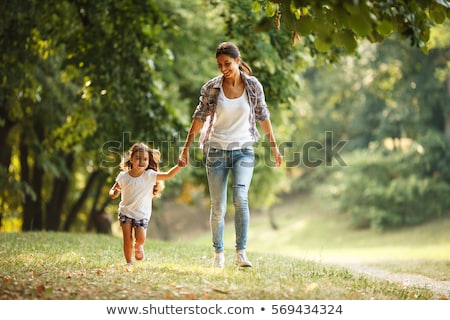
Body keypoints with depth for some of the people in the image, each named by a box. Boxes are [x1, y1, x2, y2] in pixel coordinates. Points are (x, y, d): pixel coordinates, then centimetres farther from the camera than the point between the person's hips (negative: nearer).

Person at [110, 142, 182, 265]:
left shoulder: (149, 175, -11)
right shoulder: (123, 176, -7)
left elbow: (168, 175, -17)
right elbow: (113, 190, 3)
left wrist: (179, 165, -31)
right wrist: (114, 193, -21)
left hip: (142, 214, -1)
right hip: (126, 212, 1)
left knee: (141, 238, -13)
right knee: (127, 239, -4)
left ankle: (138, 246, 24)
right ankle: (129, 263, 12)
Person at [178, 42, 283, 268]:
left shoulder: (253, 86, -2)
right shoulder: (211, 88, -5)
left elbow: (263, 117, 8)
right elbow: (199, 118, 0)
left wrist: (274, 146, 11)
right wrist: (186, 148, -4)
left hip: (243, 150, 0)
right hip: (217, 151, 0)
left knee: (240, 198, -21)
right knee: (218, 208, 2)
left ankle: (241, 253, -17)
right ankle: (218, 254, 17)